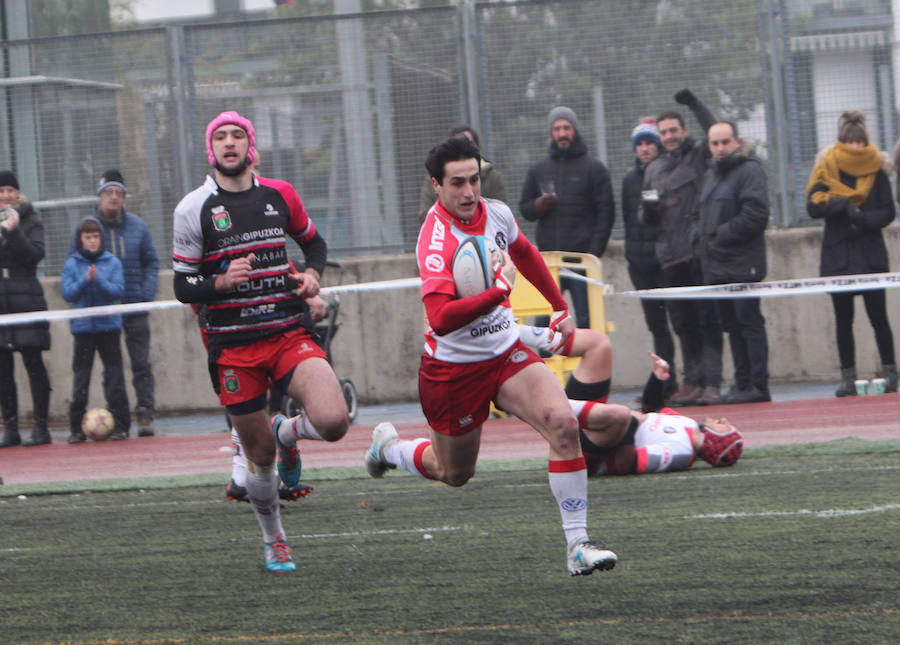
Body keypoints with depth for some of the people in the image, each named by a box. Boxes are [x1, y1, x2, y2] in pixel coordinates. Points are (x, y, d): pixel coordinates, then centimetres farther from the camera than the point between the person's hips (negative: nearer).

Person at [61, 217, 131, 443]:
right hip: (82, 327, 0)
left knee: (114, 375, -1)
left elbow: (118, 291, -6)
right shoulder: (72, 264, 4)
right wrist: (85, 281, -17)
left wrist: (99, 280, -20)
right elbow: (67, 293, -3)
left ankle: (120, 425, 4)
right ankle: (76, 428, 4)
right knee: (80, 376, 0)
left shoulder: (112, 262, 3)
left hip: (109, 325, 0)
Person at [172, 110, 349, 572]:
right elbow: (182, 287, 0)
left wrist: (312, 274, 1)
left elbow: (314, 242, 23)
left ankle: (288, 433, 15)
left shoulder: (280, 195, 6)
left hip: (289, 335, 2)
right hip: (233, 347, -2)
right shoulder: (193, 209, -2)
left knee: (333, 421, -21)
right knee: (259, 456, 3)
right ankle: (273, 542, 28)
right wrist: (220, 281, -20)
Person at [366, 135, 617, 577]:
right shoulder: (436, 240, -26)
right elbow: (440, 319, -39)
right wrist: (498, 291, -45)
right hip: (452, 369, -5)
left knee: (563, 424, -20)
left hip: (506, 353, 5)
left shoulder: (496, 213, -4)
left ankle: (577, 544, -18)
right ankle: (389, 445, 47)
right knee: (454, 474, 14)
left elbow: (524, 254, 21)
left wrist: (560, 307, 26)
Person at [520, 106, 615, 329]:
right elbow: (524, 209, 18)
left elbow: (606, 212, -1)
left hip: (581, 258, -3)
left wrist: (594, 252, -10)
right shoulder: (538, 170, 14)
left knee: (586, 322, -4)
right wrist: (539, 205, -7)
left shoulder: (593, 168, 4)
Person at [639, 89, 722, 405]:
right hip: (671, 257, 6)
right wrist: (647, 210, -1)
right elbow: (645, 217, 22)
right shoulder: (654, 169, 19)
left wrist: (695, 104, -21)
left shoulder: (700, 155, 2)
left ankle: (711, 382, -9)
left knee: (708, 319, -7)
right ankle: (692, 381, 13)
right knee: (683, 323, 8)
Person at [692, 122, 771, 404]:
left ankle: (758, 385, -11)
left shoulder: (749, 171, -8)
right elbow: (699, 212, 29)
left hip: (742, 264, -9)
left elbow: (756, 215, -17)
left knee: (749, 322, -10)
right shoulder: (711, 174, 21)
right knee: (731, 325, 10)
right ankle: (742, 384, 15)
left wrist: (720, 235, -14)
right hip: (715, 265, 9)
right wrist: (701, 237, 8)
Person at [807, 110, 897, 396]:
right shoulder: (826, 169, 4)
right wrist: (842, 205, -20)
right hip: (837, 253, 1)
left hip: (871, 253, -1)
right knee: (843, 318, 2)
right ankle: (848, 378, 5)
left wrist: (864, 219, -15)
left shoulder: (876, 169, 4)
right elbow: (813, 206, -4)